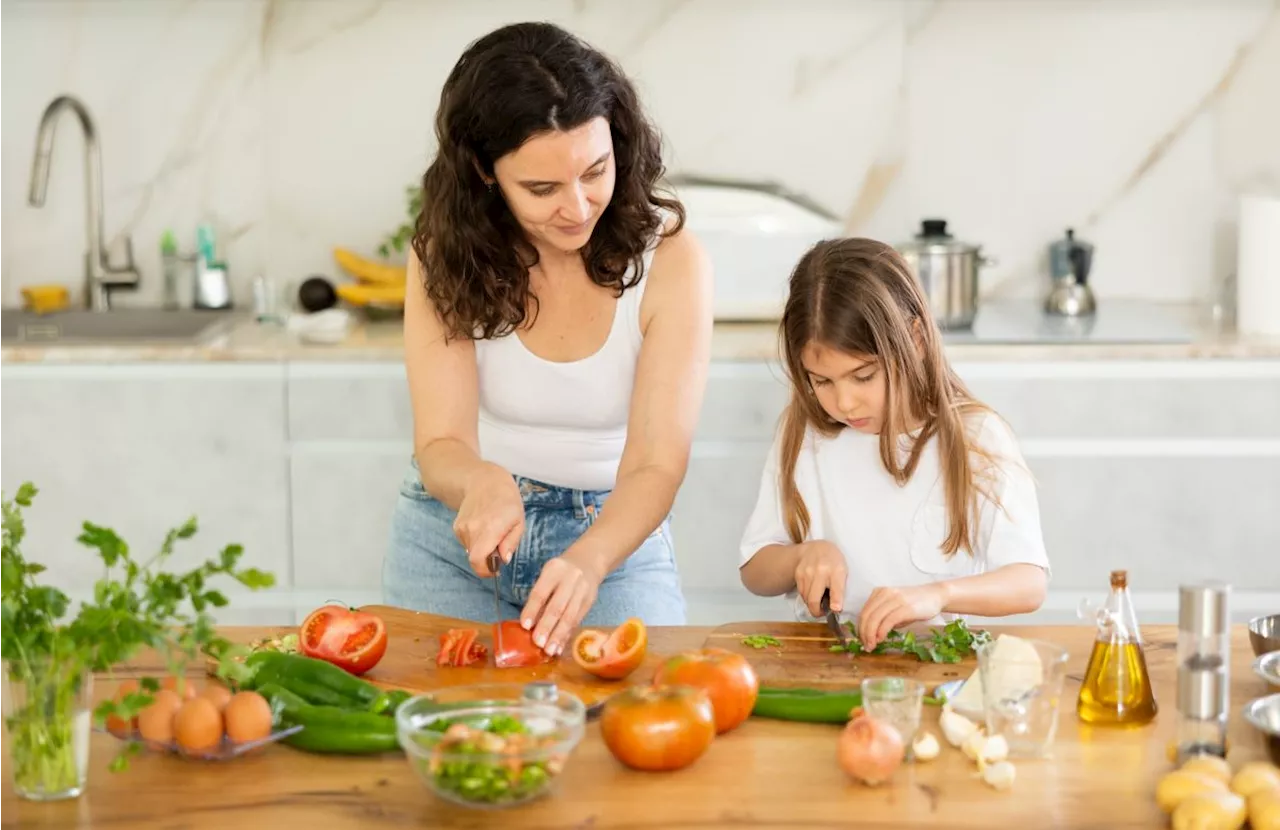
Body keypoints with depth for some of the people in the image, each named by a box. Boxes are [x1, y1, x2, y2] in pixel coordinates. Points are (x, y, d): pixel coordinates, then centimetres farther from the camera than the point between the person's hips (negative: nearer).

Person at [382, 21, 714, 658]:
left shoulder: (669, 258, -17)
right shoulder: (446, 254, -11)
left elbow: (655, 464, -23)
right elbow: (440, 443, -17)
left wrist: (589, 561, -43)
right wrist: (482, 482, -42)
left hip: (615, 534, -1)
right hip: (456, 535, 1)